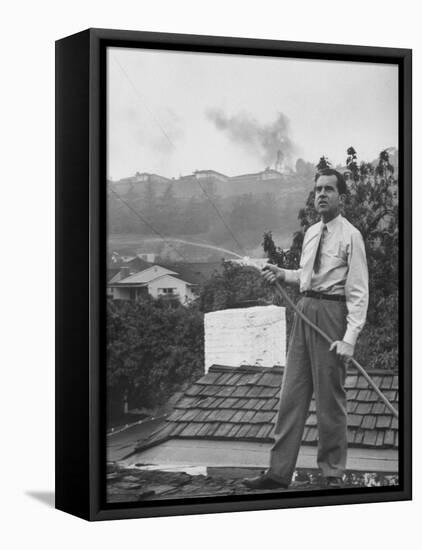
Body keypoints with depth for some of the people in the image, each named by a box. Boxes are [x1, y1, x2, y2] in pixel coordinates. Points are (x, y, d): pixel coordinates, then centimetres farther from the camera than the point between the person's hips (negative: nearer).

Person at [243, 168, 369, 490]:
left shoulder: (350, 236, -8)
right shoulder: (311, 233, 13)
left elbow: (358, 291, -13)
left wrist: (350, 337, -21)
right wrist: (282, 274, 7)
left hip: (332, 312, -7)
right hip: (305, 310, 7)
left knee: (330, 396, 1)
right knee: (293, 392, 6)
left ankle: (333, 474, 14)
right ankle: (279, 473, 11)